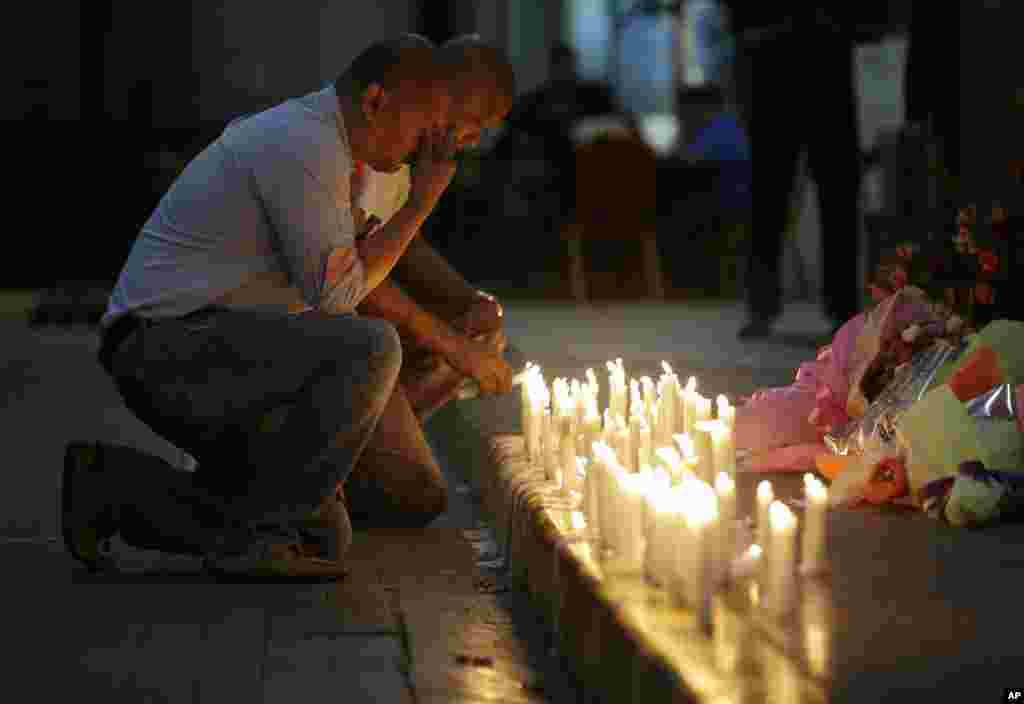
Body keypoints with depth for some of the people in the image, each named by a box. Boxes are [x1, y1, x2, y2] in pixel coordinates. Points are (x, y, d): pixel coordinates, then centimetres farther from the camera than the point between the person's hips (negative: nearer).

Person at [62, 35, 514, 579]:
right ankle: (246, 535, -15)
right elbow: (334, 295, -13)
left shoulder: (305, 136, 17)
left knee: (328, 530, 8)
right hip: (178, 345, -10)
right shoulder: (306, 145, -15)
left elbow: (355, 276, 25)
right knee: (370, 351, -27)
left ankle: (117, 485, 9)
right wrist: (420, 204, -6)